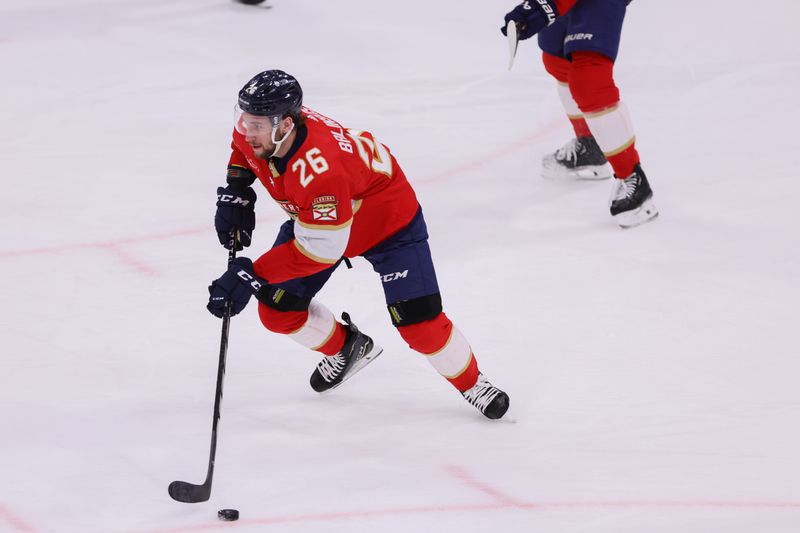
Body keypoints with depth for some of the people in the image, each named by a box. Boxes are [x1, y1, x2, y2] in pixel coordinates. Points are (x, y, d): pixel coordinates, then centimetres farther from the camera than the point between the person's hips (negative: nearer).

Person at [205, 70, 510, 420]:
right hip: (311, 216, 8)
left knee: (419, 323, -13)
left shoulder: (319, 171, -44)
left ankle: (471, 382, 15)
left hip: (387, 218, -7)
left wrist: (252, 275, -37)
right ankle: (344, 348, 29)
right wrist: (235, 192, -7)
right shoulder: (259, 128, -23)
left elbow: (318, 250, -37)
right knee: (277, 309, 1)